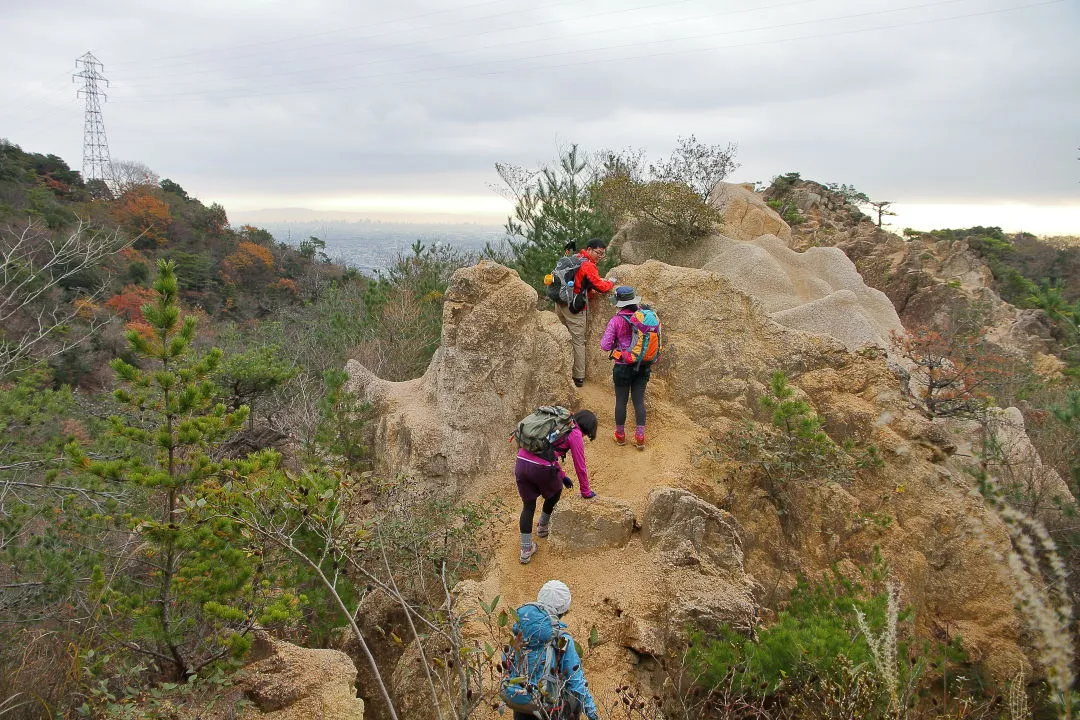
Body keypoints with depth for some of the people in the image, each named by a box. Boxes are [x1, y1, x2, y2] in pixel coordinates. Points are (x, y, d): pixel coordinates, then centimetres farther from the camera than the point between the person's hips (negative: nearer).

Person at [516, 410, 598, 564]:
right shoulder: (575, 435, 3)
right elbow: (580, 466, 7)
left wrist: (562, 476, 40)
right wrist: (586, 492, 20)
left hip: (521, 463, 6)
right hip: (541, 468, -6)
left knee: (528, 505, 17)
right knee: (555, 492, 27)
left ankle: (526, 550, 17)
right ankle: (543, 527, 45)